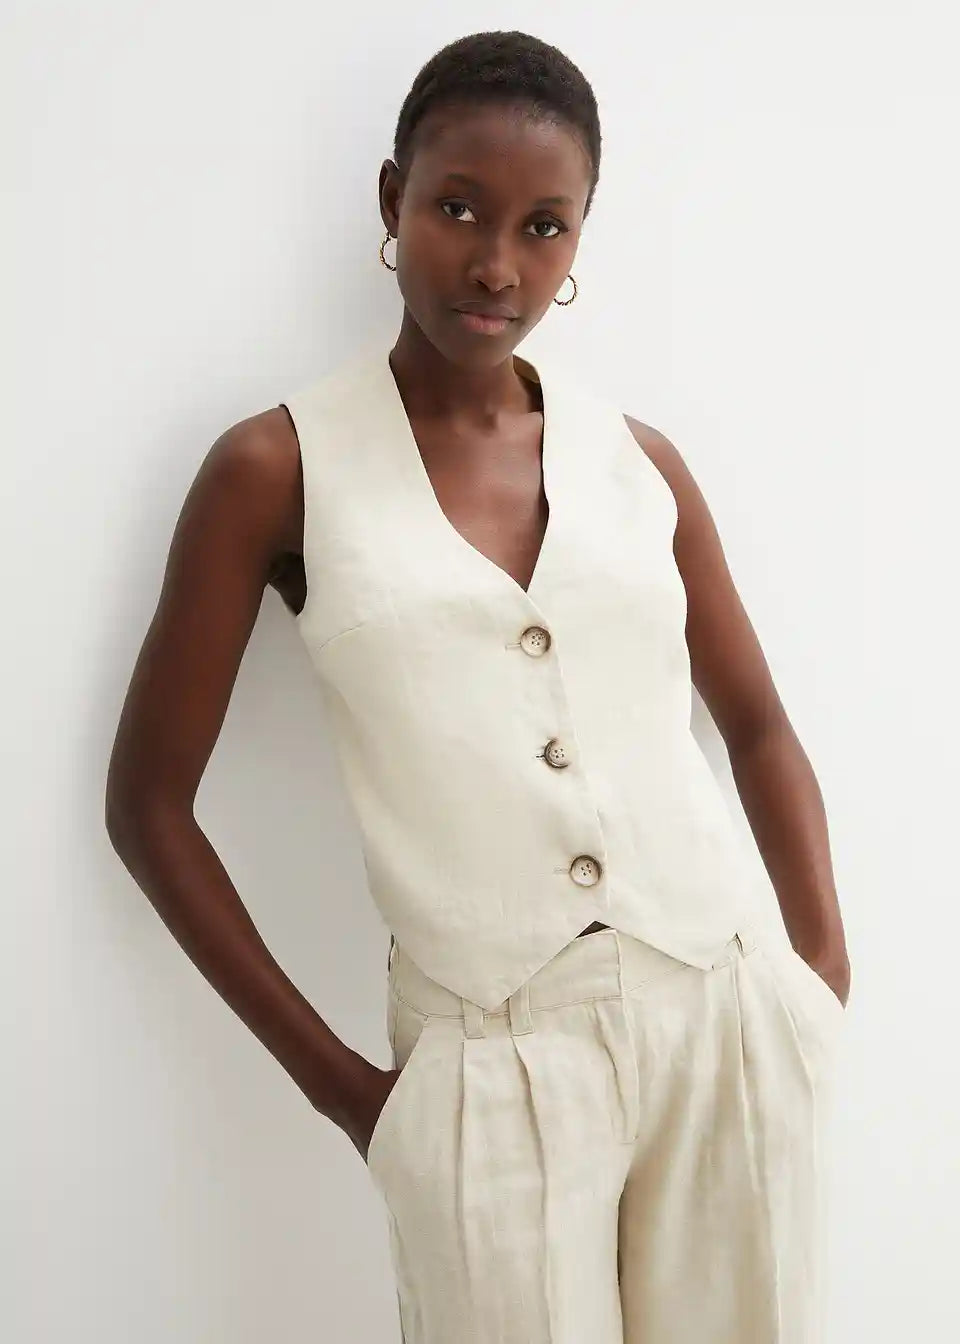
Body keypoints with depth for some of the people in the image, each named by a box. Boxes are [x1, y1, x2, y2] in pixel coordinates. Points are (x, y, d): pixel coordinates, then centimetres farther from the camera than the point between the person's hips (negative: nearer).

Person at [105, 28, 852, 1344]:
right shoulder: (278, 469, -5)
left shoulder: (638, 460, 5)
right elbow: (149, 803, -2)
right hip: (492, 1062, -3)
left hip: (727, 1022, 4)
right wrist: (333, 1076, -2)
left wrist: (827, 980, 6)